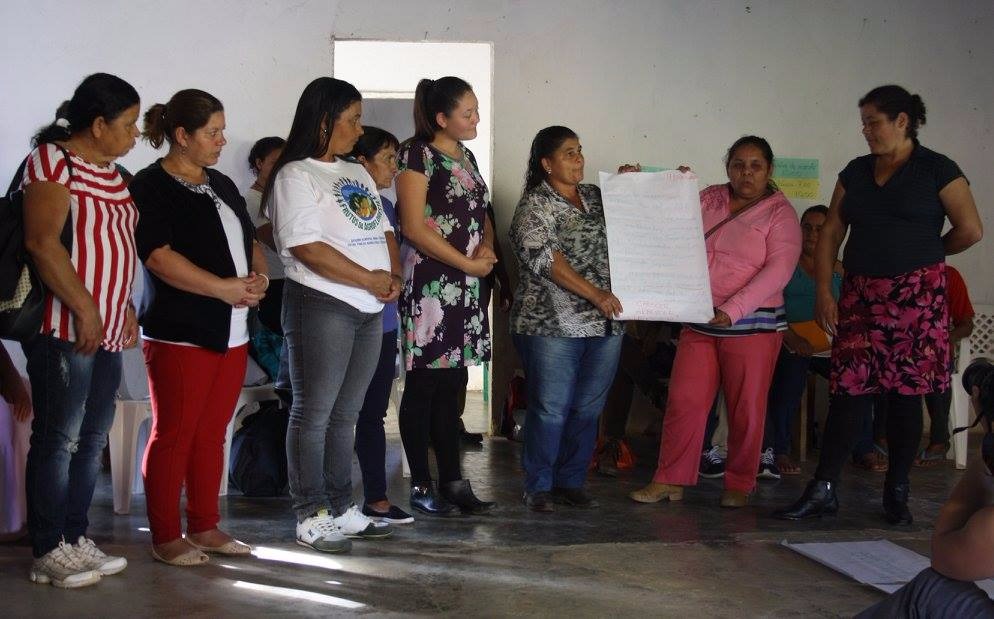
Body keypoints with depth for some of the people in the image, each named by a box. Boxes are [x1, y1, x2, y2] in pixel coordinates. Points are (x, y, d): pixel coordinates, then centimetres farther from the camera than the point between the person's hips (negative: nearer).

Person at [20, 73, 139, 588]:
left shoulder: (110, 172, 16)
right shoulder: (52, 159, -9)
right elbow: (42, 241, -18)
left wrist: (124, 308, 17)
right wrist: (84, 308, -20)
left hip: (106, 330, 9)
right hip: (64, 328, -9)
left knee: (92, 440, 11)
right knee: (58, 439, -2)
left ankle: (76, 540, 21)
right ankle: (48, 552, 7)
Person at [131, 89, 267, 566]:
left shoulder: (221, 185, 17)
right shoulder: (151, 186, -6)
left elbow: (250, 242, 22)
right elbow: (159, 256, -17)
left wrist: (258, 276, 0)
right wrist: (222, 288, -16)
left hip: (232, 333, 7)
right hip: (180, 333, -7)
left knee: (212, 433, 11)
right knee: (173, 435, -2)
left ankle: (205, 527, 20)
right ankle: (165, 537, 7)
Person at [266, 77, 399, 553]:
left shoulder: (357, 173, 18)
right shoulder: (296, 175, -9)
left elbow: (384, 231, 20)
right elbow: (307, 248, -18)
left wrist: (394, 275, 0)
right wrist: (370, 279, -14)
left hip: (369, 309, 8)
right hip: (321, 305, -8)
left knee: (346, 414, 13)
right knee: (314, 414, -1)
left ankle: (342, 509, 20)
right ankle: (312, 518, 5)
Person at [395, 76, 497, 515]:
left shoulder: (466, 157, 17)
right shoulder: (417, 154, -7)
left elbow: (482, 215, 22)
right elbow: (414, 227, -14)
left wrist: (487, 249, 0)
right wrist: (467, 263, -12)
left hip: (468, 286, 7)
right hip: (430, 284, -7)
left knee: (451, 388, 10)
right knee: (423, 387, -2)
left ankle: (452, 482, 15)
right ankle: (421, 484, 6)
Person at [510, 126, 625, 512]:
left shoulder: (596, 197, 15)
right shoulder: (534, 205, -4)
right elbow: (544, 257, -16)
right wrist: (594, 294, -21)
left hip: (604, 324, 6)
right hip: (553, 325, -6)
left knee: (588, 408, 9)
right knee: (550, 409, -2)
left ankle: (571, 483, 21)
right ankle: (538, 487, 11)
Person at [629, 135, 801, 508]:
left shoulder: (780, 212, -3)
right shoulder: (708, 199, 10)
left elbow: (778, 270, -15)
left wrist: (732, 310, -24)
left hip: (752, 326, -4)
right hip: (700, 323, 4)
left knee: (745, 408, 3)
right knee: (684, 400, 2)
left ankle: (740, 484, 18)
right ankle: (671, 480, 11)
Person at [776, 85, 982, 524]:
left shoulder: (937, 170, -1)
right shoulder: (856, 172, 13)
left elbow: (970, 229, -7)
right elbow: (831, 233, 10)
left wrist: (924, 254, 7)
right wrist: (823, 291, 0)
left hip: (915, 297, -3)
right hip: (860, 297, 3)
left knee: (905, 394, 1)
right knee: (849, 389, -2)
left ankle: (897, 494, 14)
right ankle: (823, 491, 1)